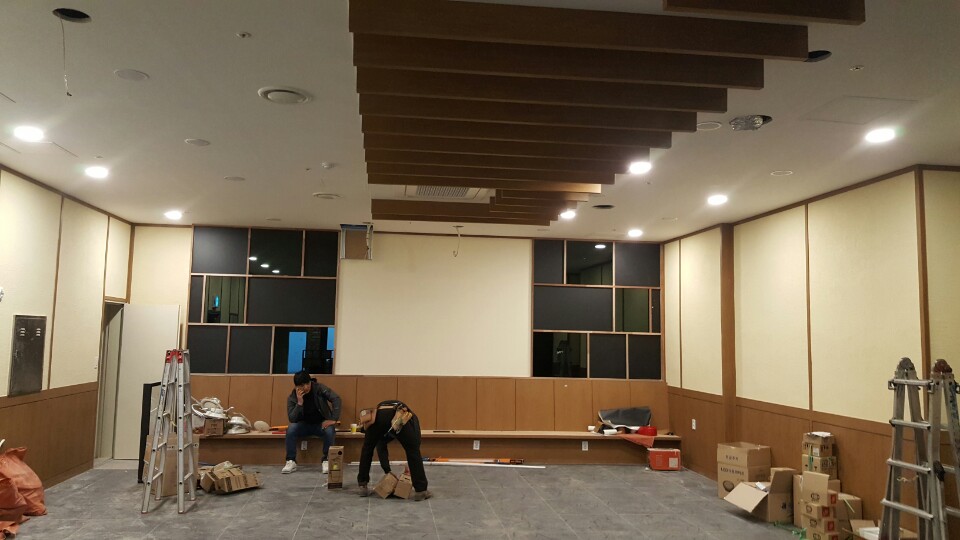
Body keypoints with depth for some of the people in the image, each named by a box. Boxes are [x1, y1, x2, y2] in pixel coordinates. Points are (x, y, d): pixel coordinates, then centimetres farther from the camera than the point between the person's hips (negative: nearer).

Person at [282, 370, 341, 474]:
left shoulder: (320, 388, -16)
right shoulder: (292, 398, -12)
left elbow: (336, 399, -24)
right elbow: (292, 419, -19)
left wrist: (333, 419, -31)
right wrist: (299, 403, -32)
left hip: (321, 424, -1)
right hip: (304, 425, 1)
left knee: (330, 431, -34)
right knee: (291, 429, -29)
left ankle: (326, 461, -16)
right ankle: (291, 461, -17)